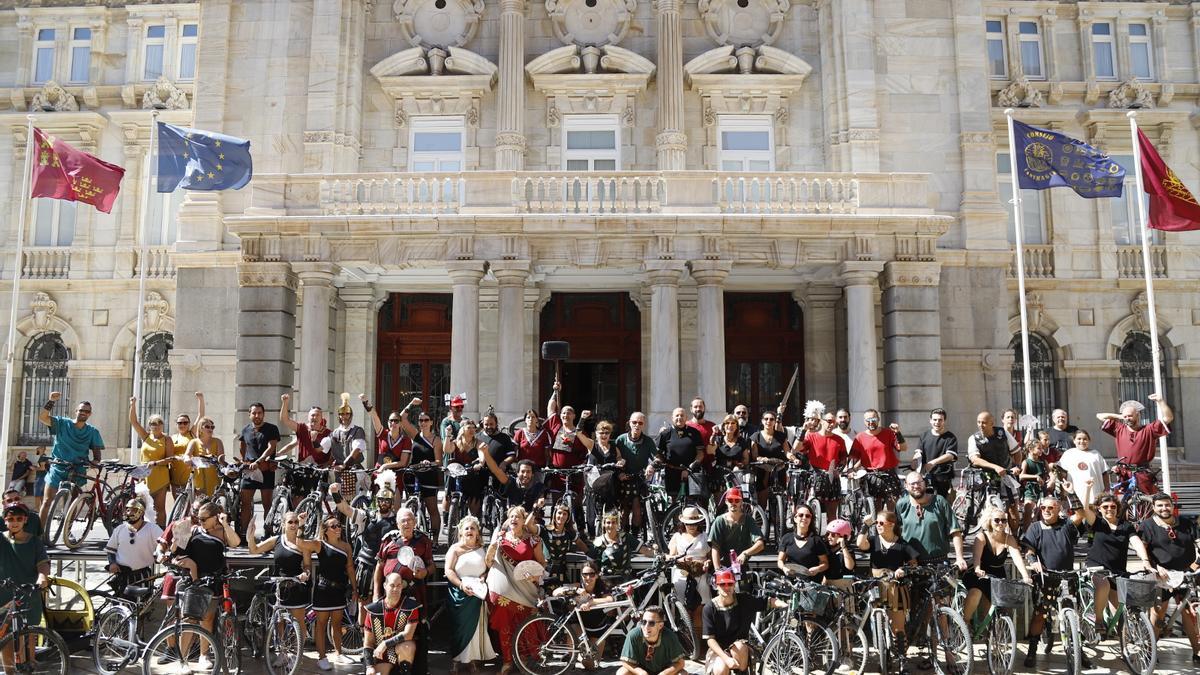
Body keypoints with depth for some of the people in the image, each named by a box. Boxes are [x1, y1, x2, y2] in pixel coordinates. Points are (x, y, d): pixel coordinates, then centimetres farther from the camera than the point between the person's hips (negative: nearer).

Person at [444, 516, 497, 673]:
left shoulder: (482, 549, 11)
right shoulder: (455, 548, 2)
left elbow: (489, 568, 11)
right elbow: (448, 570, -7)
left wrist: (483, 578, -10)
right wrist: (461, 585, -18)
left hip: (477, 593, 2)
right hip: (460, 593, -2)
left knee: (474, 625, 1)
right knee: (459, 626, -1)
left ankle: (472, 659, 10)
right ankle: (455, 659, 7)